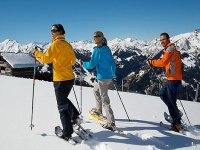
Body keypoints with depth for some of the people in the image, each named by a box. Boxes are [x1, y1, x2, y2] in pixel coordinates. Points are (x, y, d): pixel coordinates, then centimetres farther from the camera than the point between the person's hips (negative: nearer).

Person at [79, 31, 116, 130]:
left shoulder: (97, 50, -13)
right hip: (109, 77, 9)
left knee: (104, 100, -2)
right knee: (95, 89, 30)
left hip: (102, 78, -9)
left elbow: (91, 65, -15)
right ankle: (98, 110, 40)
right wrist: (113, 75, 24)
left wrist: (82, 63, 3)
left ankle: (111, 123, 2)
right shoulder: (107, 49, 10)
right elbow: (113, 62, 15)